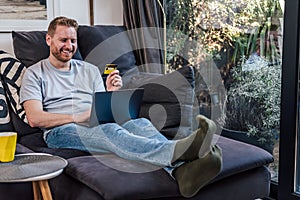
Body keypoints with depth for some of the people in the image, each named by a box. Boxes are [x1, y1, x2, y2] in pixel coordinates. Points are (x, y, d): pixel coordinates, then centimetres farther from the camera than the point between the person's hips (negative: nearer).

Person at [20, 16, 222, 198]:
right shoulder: (35, 74, 11)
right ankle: (179, 150, -61)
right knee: (109, 130, -37)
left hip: (98, 125, 4)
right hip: (61, 131, -4)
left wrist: (110, 93, -6)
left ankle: (182, 170, -57)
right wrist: (78, 117, -12)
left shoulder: (90, 70, 22)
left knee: (139, 123, -28)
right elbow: (35, 118, -4)